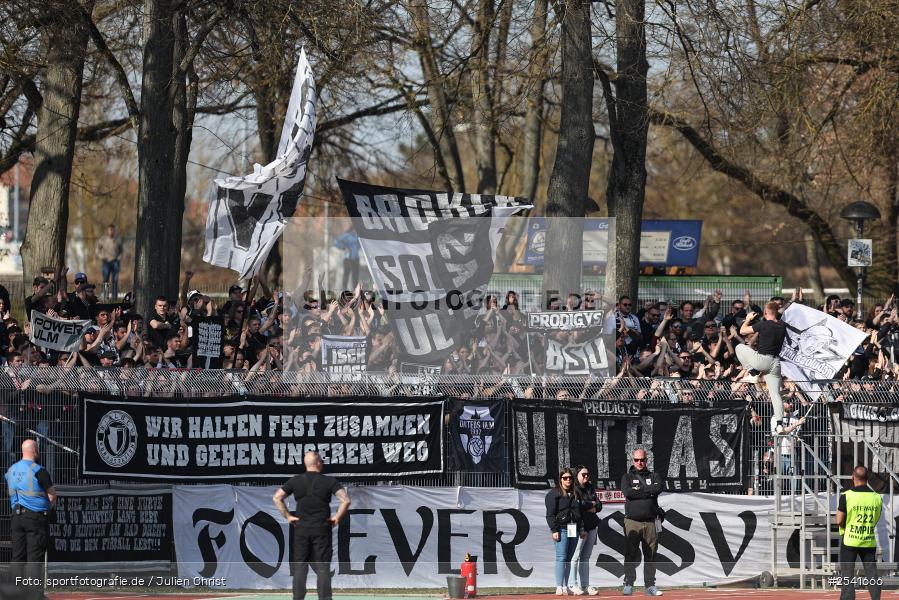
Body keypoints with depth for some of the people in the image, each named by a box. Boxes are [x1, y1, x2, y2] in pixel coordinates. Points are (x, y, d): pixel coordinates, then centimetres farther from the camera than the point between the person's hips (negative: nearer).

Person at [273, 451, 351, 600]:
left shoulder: (295, 481, 3)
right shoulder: (329, 481, -3)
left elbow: (277, 498, 2)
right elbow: (346, 500, -12)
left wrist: (287, 516, 6)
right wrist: (337, 517, 0)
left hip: (301, 529, 2)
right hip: (322, 530, -2)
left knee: (300, 567, 6)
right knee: (322, 568, 1)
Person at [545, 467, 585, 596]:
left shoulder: (575, 494, 19)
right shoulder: (554, 494, 0)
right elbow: (550, 514, -6)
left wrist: (582, 529, 17)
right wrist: (554, 530, -14)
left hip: (574, 530, 6)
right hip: (561, 529, -6)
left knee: (568, 559, 6)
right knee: (561, 558, -12)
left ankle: (565, 587, 8)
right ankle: (559, 587, -14)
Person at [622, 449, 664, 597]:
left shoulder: (654, 476, 14)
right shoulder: (627, 477, 9)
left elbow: (658, 488, -8)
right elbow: (628, 493, -11)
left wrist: (640, 490, -7)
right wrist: (648, 492, -7)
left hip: (650, 522, 2)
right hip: (632, 522, -2)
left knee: (651, 555, 2)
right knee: (630, 555, -4)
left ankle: (650, 585, 7)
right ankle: (628, 584, 1)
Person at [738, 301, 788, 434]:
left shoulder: (763, 325, -12)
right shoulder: (782, 326, 5)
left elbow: (742, 331, -2)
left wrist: (748, 319, 17)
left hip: (762, 360, -5)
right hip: (775, 362, 5)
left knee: (739, 347, 19)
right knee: (775, 394, 8)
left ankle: (752, 372, 10)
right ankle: (779, 424, -2)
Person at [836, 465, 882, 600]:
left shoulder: (847, 496, -12)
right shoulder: (877, 497, 0)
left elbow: (839, 521, -10)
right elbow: (875, 520, 11)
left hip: (850, 540, -3)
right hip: (869, 541, 3)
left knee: (847, 574, 3)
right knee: (872, 574, 8)